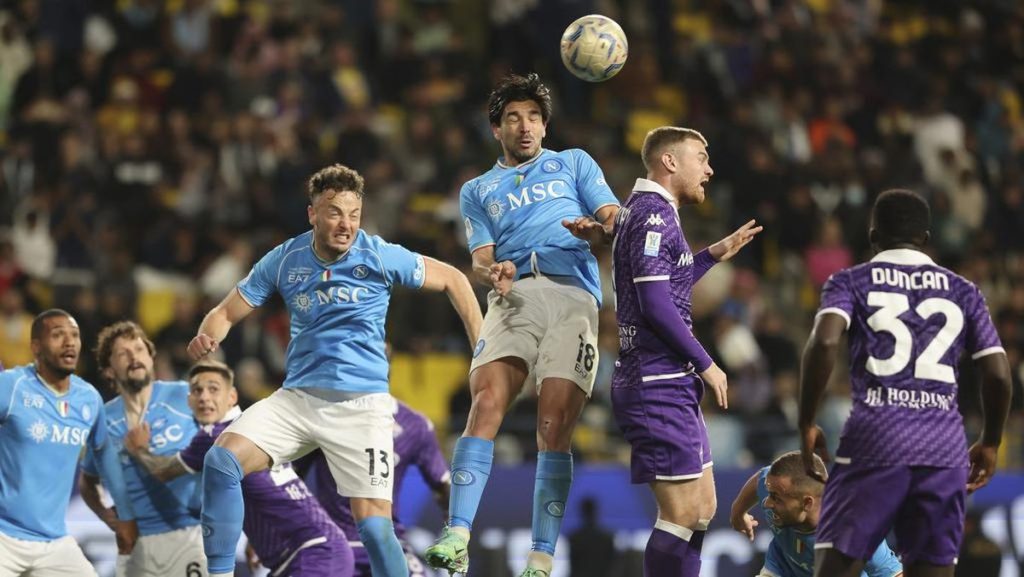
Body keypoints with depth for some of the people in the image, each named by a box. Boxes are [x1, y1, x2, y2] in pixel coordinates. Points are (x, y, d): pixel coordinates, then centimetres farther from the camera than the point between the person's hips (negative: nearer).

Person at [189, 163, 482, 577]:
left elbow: (452, 280, 5)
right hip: (296, 398, 3)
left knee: (374, 523, -15)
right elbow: (227, 313, 7)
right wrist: (206, 338, -17)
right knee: (221, 460, -19)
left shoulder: (379, 256, -6)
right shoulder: (284, 261, 1)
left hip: (360, 403, -3)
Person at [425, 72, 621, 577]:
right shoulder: (477, 190, 28)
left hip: (572, 294, -1)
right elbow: (480, 257, 15)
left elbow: (614, 220, 13)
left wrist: (602, 227, -12)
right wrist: (492, 271, -10)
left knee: (554, 429, -12)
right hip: (513, 298, 1)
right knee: (485, 403, -22)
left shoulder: (574, 163, 25)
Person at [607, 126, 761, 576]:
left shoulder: (645, 211, 18)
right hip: (660, 383, -11)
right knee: (682, 514, -10)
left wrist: (714, 255, 26)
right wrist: (706, 365, -14)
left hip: (668, 383, 11)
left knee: (702, 507, 13)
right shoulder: (654, 215, -14)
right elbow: (656, 305, -21)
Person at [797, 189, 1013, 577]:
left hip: (875, 436, -2)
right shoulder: (962, 292, 16)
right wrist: (990, 443, 23)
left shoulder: (851, 282, 9)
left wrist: (806, 425, -2)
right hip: (945, 446, 2)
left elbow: (824, 342, -10)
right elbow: (998, 375, 10)